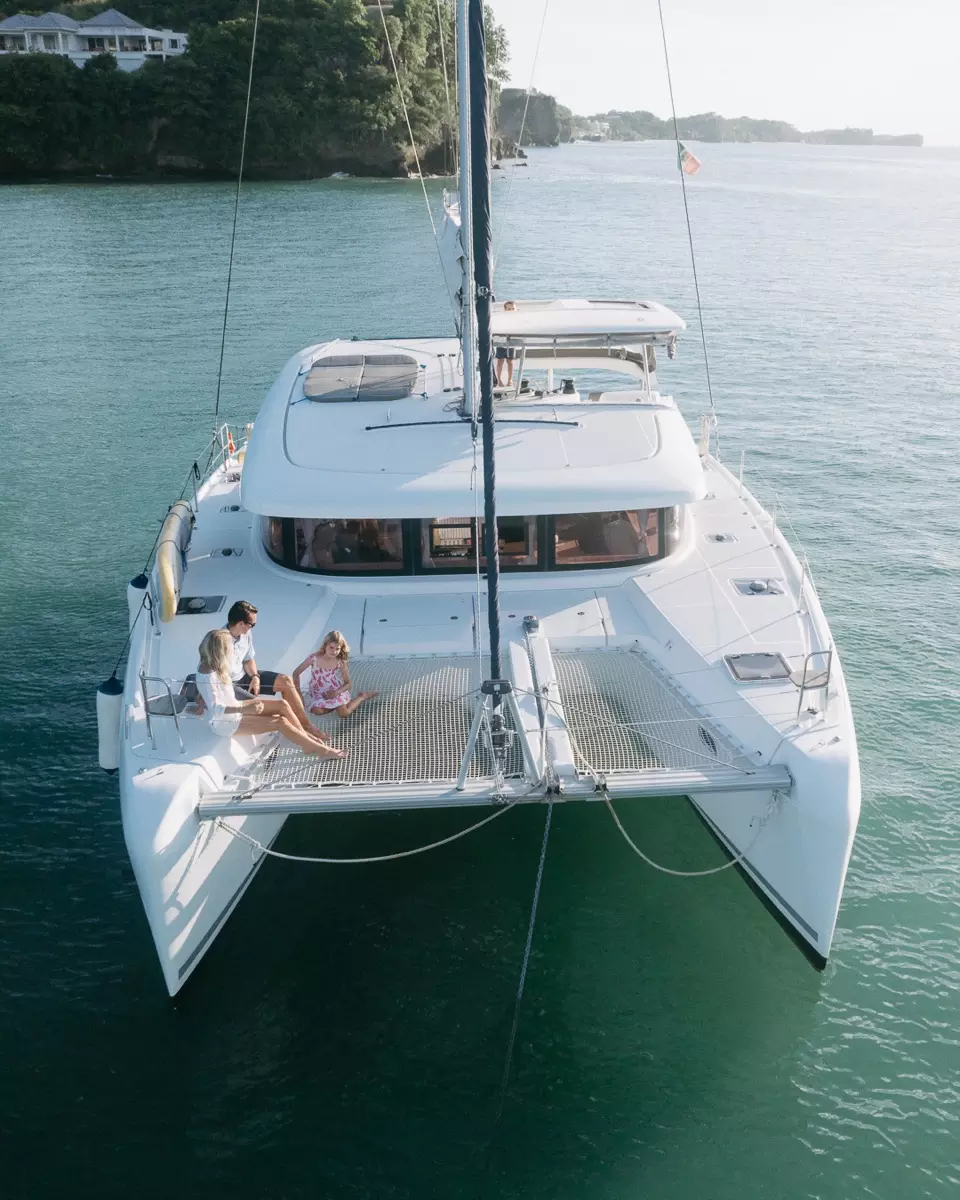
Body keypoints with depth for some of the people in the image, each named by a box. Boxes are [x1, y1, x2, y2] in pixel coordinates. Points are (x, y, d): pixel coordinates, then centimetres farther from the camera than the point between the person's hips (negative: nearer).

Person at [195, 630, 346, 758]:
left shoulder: (214, 666, -3)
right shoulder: (208, 675, -30)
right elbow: (215, 709, -32)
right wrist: (244, 709, -38)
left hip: (232, 708, 10)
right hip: (223, 721, -10)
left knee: (282, 705, 0)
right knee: (280, 722, -15)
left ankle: (306, 738, 12)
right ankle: (321, 750, -4)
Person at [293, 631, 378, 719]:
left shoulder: (340, 662, -16)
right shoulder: (314, 658, -20)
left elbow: (348, 684, -5)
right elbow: (296, 673, -10)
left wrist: (336, 692, -25)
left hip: (335, 691, -1)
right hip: (318, 693, 1)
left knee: (344, 713, -22)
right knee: (317, 711, -29)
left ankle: (363, 696, 4)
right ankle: (339, 704, -3)